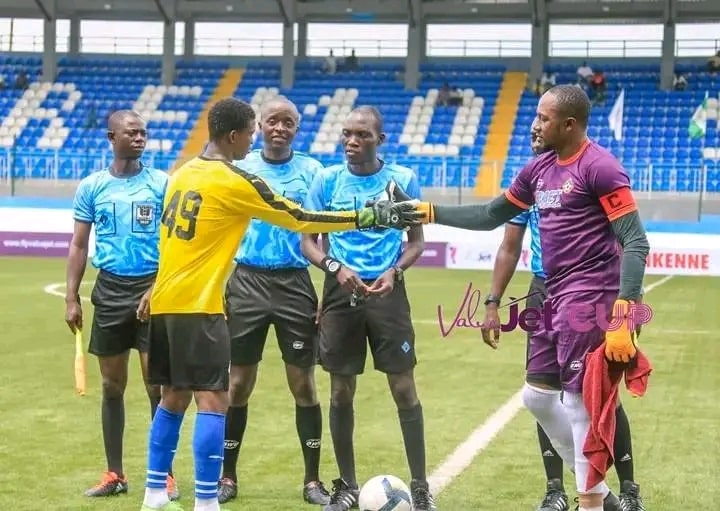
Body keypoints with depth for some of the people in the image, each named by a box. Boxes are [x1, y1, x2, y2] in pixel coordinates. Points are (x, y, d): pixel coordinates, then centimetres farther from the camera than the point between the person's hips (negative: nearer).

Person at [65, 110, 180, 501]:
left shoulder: (162, 184, 0)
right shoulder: (91, 186, 6)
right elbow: (79, 246, 9)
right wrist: (71, 298, 1)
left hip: (153, 289, -2)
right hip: (110, 290, 2)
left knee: (158, 386, -2)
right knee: (112, 385, 7)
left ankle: (164, 474, 7)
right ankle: (114, 474, 17)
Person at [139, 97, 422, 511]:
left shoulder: (183, 173, 12)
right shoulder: (236, 181, -11)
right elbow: (302, 221, -8)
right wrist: (373, 217, -5)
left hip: (166, 302, 9)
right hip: (198, 306, -9)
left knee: (174, 397, 16)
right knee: (213, 402, -6)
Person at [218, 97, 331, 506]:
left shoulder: (311, 171, 3)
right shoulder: (239, 168, 5)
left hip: (295, 284, -1)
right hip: (247, 281, 1)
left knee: (303, 383, 1)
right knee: (239, 383, 5)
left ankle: (313, 480, 11)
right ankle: (228, 476, 16)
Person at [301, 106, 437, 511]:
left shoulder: (403, 180, 1)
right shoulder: (327, 180, 3)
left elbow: (416, 240, 7)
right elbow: (308, 240, 4)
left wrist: (394, 271, -11)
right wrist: (335, 267, -15)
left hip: (387, 292, -1)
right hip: (341, 293, 1)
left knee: (404, 388, -2)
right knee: (341, 392, 5)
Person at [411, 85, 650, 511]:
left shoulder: (600, 168, -13)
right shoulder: (540, 169, 12)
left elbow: (636, 243, -17)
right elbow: (490, 216, 25)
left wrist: (623, 319, -25)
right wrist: (428, 211, 18)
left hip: (588, 295, -9)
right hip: (559, 296, 9)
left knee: (580, 402, -5)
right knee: (538, 395, 12)